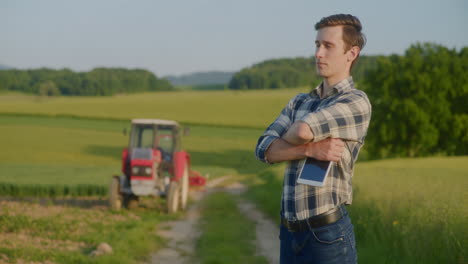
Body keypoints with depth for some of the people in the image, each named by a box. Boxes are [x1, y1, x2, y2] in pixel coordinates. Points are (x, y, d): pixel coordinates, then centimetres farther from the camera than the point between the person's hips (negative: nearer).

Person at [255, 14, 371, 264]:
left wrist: (287, 139, 2)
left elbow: (302, 131, -21)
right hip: (289, 231, 6)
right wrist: (309, 149, -16)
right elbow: (264, 149, 0)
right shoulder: (299, 102, 14)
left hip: (328, 233, -6)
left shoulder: (357, 102, -7)